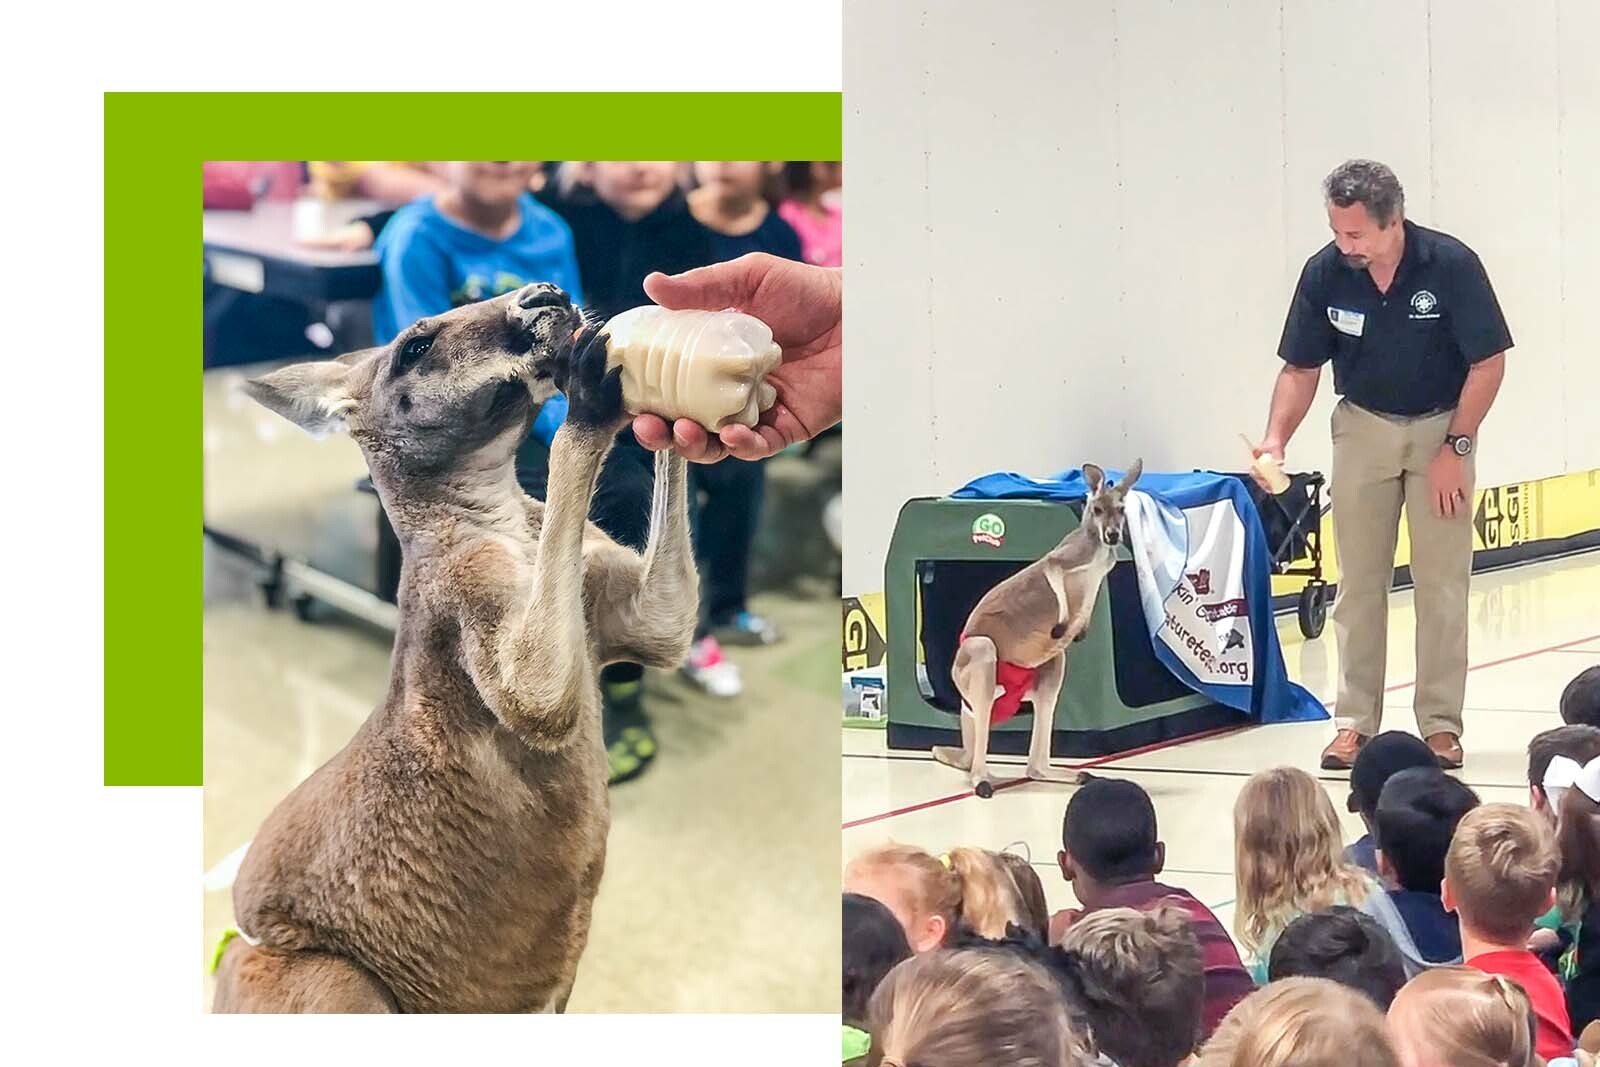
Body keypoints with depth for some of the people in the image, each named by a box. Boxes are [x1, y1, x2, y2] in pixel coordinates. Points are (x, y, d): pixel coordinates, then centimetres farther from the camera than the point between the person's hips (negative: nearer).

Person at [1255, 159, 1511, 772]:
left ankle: (1441, 724, 5)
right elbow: (1301, 368, -4)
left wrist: (1455, 449, -14)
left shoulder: (1451, 265, -21)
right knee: (1358, 581, 2)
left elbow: (1488, 363, -13)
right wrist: (1276, 438, -18)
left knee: (1442, 580, -2)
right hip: (1363, 427, 2)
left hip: (1441, 427, -2)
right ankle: (1355, 722, 8)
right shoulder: (1325, 273, -14)